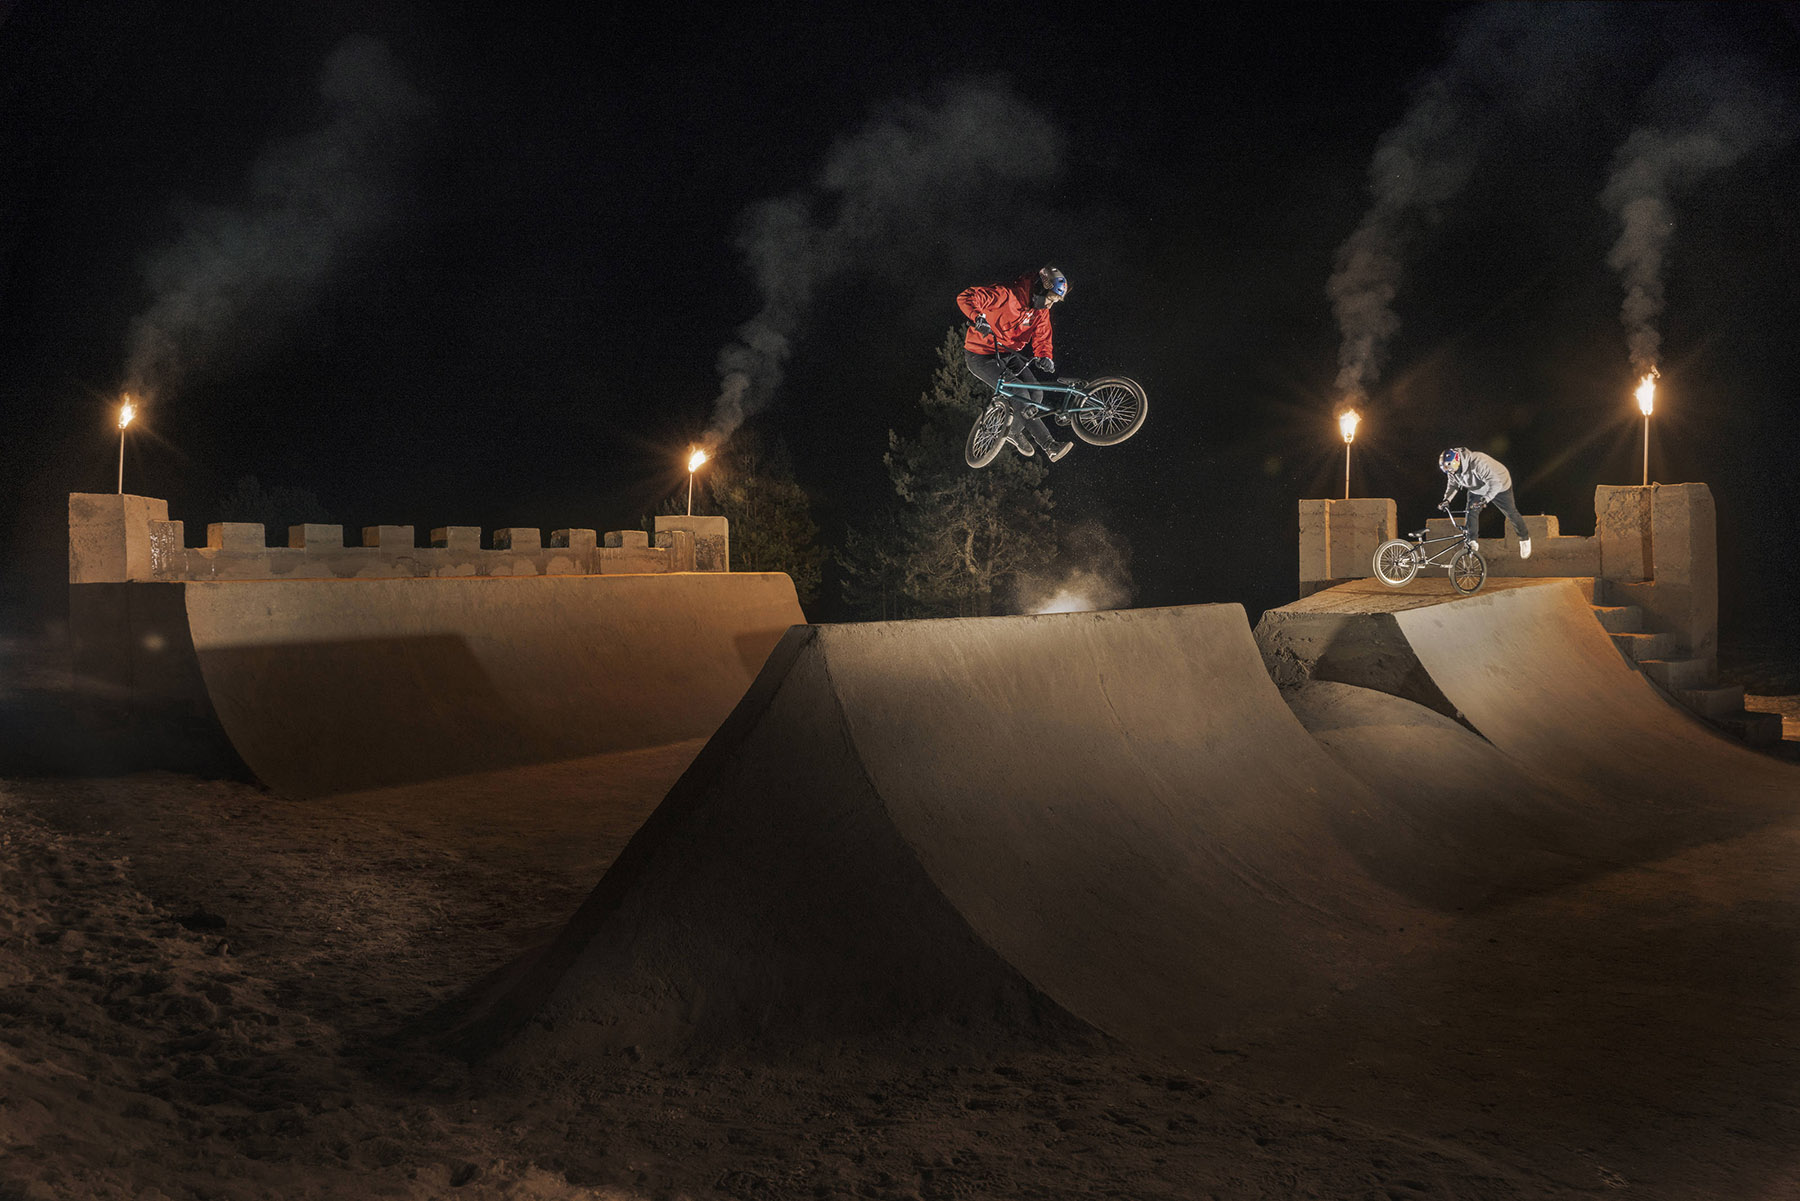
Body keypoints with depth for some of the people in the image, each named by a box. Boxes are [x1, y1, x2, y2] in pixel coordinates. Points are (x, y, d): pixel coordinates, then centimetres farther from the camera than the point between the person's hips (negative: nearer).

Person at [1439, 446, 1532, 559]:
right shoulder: (1452, 468, -21)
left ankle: (1524, 539, 27)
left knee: (1511, 513, 7)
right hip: (1477, 490, 6)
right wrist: (1446, 499, -16)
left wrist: (1484, 500, -55)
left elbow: (1495, 483, -45)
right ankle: (1472, 542, -2)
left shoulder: (1478, 463, -44)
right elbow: (1453, 484, 0)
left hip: (1499, 486, -5)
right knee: (1471, 513, -12)